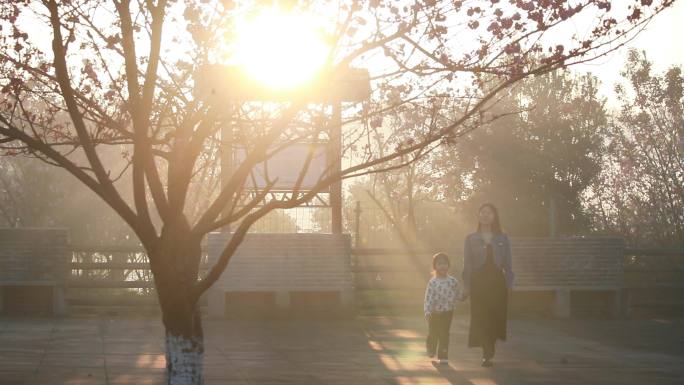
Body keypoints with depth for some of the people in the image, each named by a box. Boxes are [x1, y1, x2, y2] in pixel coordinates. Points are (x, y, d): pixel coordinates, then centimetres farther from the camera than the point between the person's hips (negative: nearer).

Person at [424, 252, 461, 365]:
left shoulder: (453, 281, -6)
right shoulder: (433, 282, -14)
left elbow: (458, 294, 11)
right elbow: (428, 298, -17)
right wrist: (427, 312, -23)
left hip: (447, 312, 1)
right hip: (435, 312, -1)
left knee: (444, 334, 2)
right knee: (433, 333, 12)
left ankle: (443, 356, 8)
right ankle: (431, 350, 41)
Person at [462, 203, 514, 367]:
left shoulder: (502, 239, 9)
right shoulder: (471, 239, 8)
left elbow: (507, 264, 8)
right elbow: (467, 264, 5)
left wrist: (509, 284, 0)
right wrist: (466, 286, -3)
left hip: (497, 281, 1)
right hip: (478, 282, -1)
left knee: (496, 317, -2)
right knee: (480, 318, -9)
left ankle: (488, 353, 12)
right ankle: (488, 354, -9)